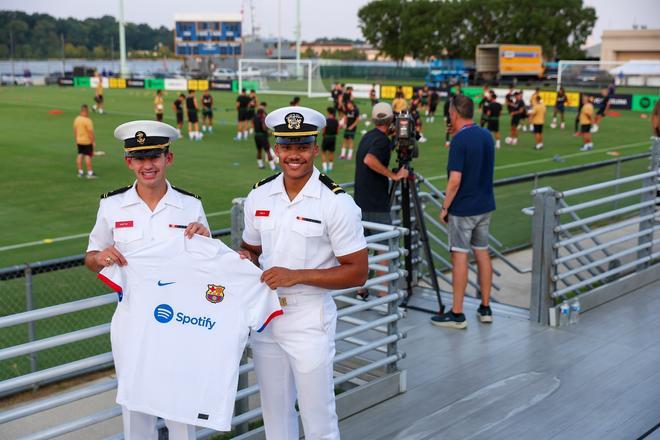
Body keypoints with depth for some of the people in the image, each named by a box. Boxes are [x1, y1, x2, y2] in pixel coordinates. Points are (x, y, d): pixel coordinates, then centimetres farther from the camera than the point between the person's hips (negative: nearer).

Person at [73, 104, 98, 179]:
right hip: (87, 141, -7)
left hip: (79, 141, 7)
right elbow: (90, 132, -20)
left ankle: (80, 172, 17)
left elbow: (75, 130, 9)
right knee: (88, 156, -2)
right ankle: (90, 173, 1)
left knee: (80, 155, 11)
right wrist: (93, 142, -14)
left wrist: (76, 139, 19)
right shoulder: (87, 120, -20)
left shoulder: (76, 119, 2)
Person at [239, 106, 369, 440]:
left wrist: (296, 276, -19)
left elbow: (357, 273, -12)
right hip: (264, 313, 5)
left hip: (309, 319, -5)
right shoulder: (258, 196, 3)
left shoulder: (337, 203, -12)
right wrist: (245, 259, -6)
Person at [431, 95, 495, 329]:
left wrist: (444, 207, -10)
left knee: (460, 256, -3)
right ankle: (485, 308, 20)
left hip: (462, 208, -8)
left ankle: (457, 314, 2)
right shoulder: (486, 136, 6)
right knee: (482, 253, 14)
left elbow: (455, 180, -22)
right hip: (485, 205, 8)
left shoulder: (460, 141, -18)